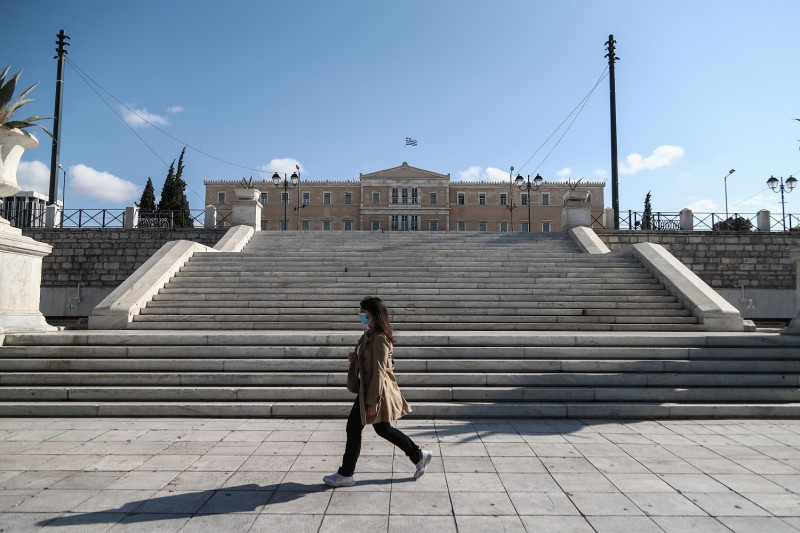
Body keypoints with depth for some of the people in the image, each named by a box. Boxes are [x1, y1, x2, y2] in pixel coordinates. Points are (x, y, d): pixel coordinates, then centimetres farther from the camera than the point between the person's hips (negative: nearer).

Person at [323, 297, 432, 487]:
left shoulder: (379, 338, -21)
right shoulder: (370, 334, 10)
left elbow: (378, 370, -23)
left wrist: (372, 400, -22)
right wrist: (355, 357, 0)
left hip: (375, 389, -10)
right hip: (367, 387, 10)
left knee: (354, 427, 0)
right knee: (383, 429, 18)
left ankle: (345, 475, 15)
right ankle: (419, 456, 28)